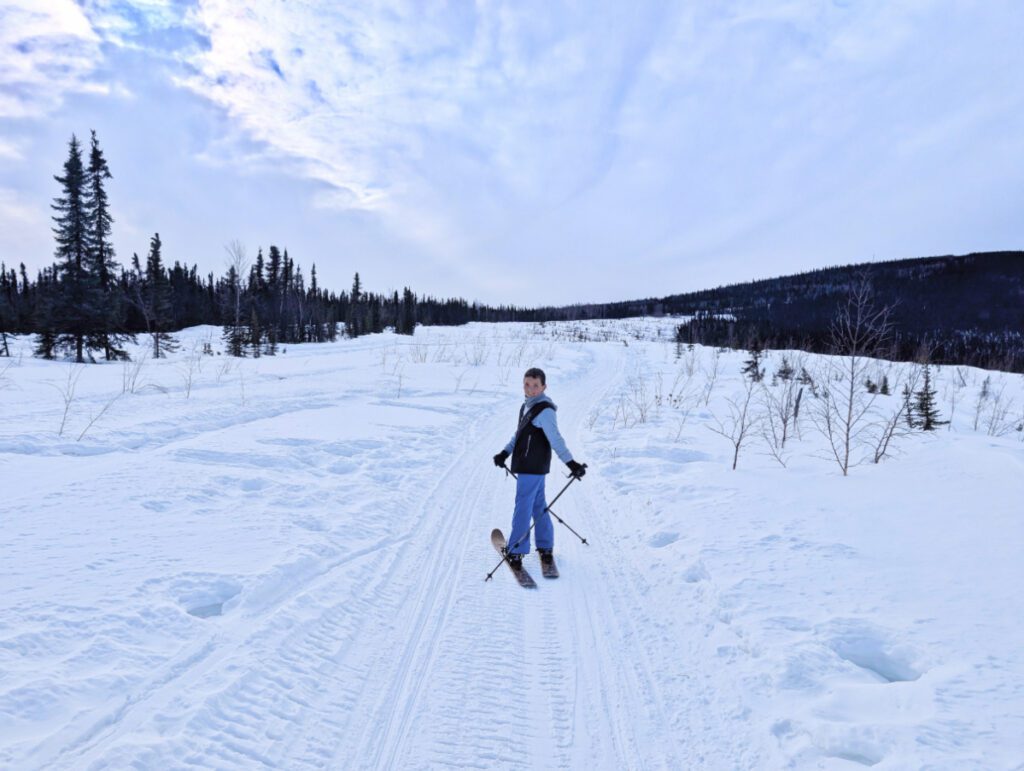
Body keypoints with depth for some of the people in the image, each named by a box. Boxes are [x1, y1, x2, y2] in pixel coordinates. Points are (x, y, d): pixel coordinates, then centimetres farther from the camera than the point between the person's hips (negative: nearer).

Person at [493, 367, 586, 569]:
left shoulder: (545, 410, -17)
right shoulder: (526, 406, 12)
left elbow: (555, 439, -25)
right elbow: (519, 434, 21)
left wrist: (570, 463, -33)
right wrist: (505, 453, 14)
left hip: (533, 467, -9)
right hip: (527, 466, 9)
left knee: (523, 507, -2)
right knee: (538, 505, 16)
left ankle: (516, 551, 7)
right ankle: (545, 547, 27)